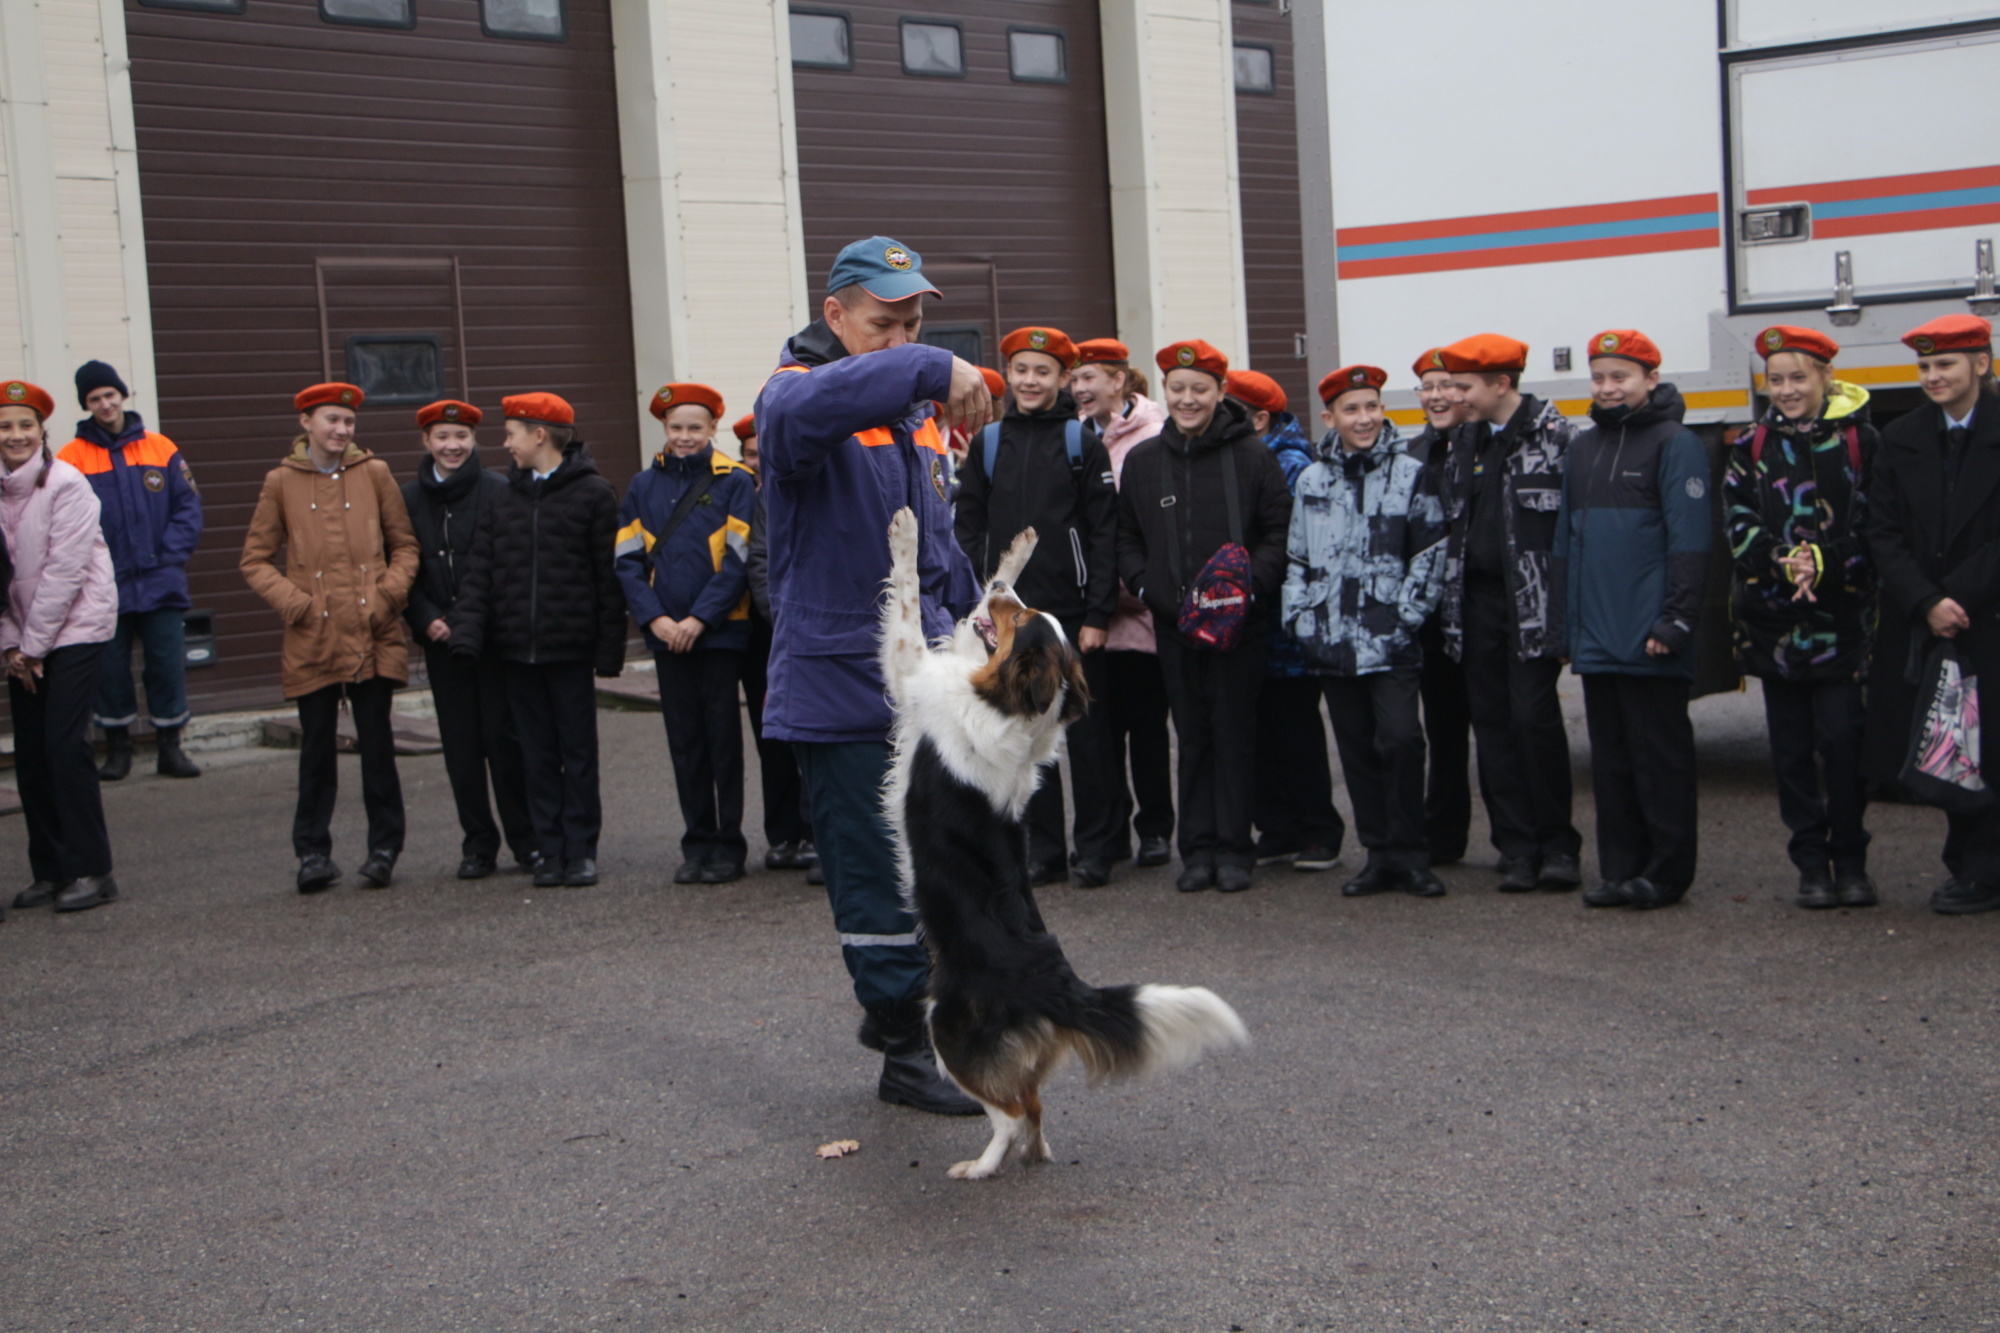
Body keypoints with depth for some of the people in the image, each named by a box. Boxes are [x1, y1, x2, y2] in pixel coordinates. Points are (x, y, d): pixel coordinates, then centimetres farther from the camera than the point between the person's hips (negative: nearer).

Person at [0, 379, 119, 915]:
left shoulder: (66, 484, -11)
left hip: (75, 626, -6)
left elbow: (65, 570, -14)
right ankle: (50, 870, 14)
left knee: (65, 743, -12)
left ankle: (90, 870, -5)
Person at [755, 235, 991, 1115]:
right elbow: (803, 408, -40)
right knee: (876, 875, -2)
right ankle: (907, 1054, 9)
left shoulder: (913, 410, 15)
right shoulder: (798, 393, -12)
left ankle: (895, 1005, 36)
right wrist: (933, 370, -46)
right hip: (840, 686, -8)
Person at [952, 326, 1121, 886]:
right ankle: (1044, 850, 15)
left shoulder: (1082, 442, 1)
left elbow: (1104, 533, -3)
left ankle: (1096, 847, 12)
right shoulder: (986, 444, 9)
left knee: (1085, 733, 3)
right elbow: (967, 528, 9)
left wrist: (1097, 614, -9)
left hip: (1071, 613, -3)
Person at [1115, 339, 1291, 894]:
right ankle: (1198, 848, 14)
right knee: (1192, 735, 7)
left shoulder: (1252, 454, 1)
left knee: (1235, 732, 1)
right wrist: (1149, 589, -2)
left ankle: (1233, 848, 8)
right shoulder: (1141, 460, 9)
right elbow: (1125, 538, 13)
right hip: (1172, 621, 3)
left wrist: (1250, 586, -13)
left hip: (1239, 620, -2)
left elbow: (1279, 530, 0)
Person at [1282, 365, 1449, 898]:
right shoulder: (1311, 481, 12)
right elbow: (1295, 557, 16)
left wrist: (1406, 616, -7)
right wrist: (1298, 616, 5)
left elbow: (1430, 554, 0)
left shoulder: (1413, 475, 2)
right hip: (1332, 643, 4)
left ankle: (1408, 854, -4)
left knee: (1400, 739, -15)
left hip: (1390, 641, -4)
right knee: (1357, 750, 7)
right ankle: (1380, 854, 15)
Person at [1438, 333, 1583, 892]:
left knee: (1534, 716, -9)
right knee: (1492, 723, 5)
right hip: (1477, 597, 6)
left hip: (1531, 600, -6)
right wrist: (1451, 602, 13)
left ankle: (1558, 844, 5)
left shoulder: (1553, 436, -6)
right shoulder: (1463, 442, 14)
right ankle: (1517, 849, 12)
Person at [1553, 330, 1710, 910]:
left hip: (1649, 639, -7)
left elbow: (1689, 540, -11)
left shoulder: (1675, 444, -4)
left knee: (1660, 756, 0)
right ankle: (1620, 868, 18)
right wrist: (1563, 623, 14)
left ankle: (1667, 871, 7)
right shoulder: (1582, 449, 16)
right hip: (1595, 638, 7)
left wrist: (1676, 619, -17)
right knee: (1610, 759, 11)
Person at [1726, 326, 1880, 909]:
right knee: (1791, 749, 5)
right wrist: (1783, 562, -16)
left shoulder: (1860, 441, 1)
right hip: (1772, 620, 2)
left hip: (1843, 620, -2)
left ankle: (1850, 862, 8)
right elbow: (1740, 526, 1)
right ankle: (1812, 865, 14)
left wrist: (1824, 563, -18)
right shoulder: (1751, 449, 9)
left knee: (1842, 741, -6)